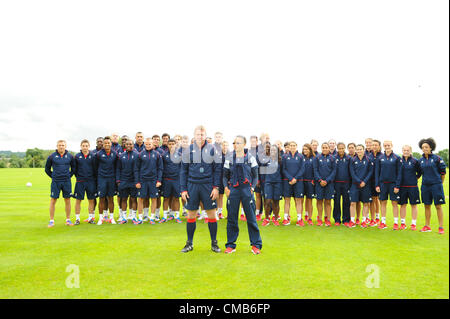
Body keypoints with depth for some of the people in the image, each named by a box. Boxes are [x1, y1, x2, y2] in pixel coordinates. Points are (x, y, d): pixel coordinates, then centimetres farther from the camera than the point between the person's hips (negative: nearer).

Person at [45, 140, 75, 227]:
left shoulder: (70, 156, 3)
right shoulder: (52, 156, -1)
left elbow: (73, 168, 16)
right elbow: (47, 169, 9)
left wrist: (69, 175, 6)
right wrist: (53, 176, 3)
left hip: (67, 182, 1)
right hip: (55, 182, -1)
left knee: (67, 200, 5)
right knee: (53, 200, 2)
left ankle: (68, 220, 15)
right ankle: (51, 221, 11)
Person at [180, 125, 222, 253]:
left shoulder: (212, 149, 1)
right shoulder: (188, 150, 4)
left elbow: (217, 169, 2)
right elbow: (183, 171, 6)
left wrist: (216, 187, -6)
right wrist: (183, 189, 1)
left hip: (208, 185, -1)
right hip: (192, 186, 1)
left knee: (212, 215, 4)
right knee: (191, 216, 7)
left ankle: (214, 243, 18)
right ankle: (189, 243, 21)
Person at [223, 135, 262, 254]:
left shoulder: (250, 158, 4)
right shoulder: (229, 159, 8)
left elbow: (255, 175, 8)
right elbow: (225, 176, 12)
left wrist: (252, 188, -4)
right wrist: (226, 187, -2)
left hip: (246, 190, -1)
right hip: (233, 190, 1)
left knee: (251, 217, 0)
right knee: (231, 218, 4)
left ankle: (256, 245, 12)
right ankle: (230, 245, 16)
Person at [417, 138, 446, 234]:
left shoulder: (437, 158, -5)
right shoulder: (421, 160, 6)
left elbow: (443, 172, 1)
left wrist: (440, 183, 6)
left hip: (436, 185, -4)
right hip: (425, 185, 4)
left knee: (438, 206, 0)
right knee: (427, 206, 9)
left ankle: (441, 227, 7)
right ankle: (427, 226, 18)